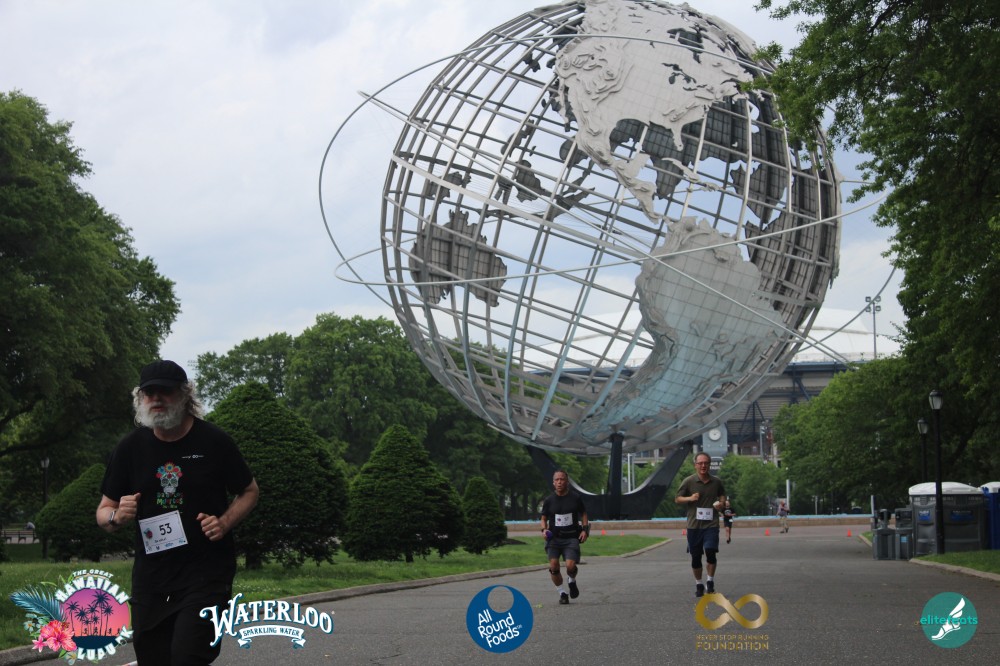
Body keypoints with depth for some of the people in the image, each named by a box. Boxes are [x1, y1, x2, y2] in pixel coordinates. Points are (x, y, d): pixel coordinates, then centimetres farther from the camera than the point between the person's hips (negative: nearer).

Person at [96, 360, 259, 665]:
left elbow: (249, 491, 8)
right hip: (150, 576, 4)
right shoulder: (130, 447, 2)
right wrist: (118, 517, -14)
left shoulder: (214, 441, -5)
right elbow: (104, 512, 10)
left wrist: (225, 522, -10)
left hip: (207, 570, -3)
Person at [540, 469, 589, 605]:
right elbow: (544, 518, 13)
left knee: (570, 566, -18)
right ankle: (562, 593, 5)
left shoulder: (575, 498, 2)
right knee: (553, 566, -15)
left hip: (571, 538, -1)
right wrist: (544, 529, -7)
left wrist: (585, 530, 0)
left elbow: (583, 514, 14)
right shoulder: (549, 500, 4)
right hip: (554, 537, 1)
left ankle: (571, 581, 19)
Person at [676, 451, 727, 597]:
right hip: (694, 524, 0)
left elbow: (722, 495, 23)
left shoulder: (717, 482, 5)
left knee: (710, 551, -16)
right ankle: (699, 584, 22)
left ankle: (710, 581, 3)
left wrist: (721, 503, 0)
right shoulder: (688, 481, -2)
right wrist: (690, 498, -15)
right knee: (695, 556, 5)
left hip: (711, 524, 0)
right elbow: (677, 499, 4)